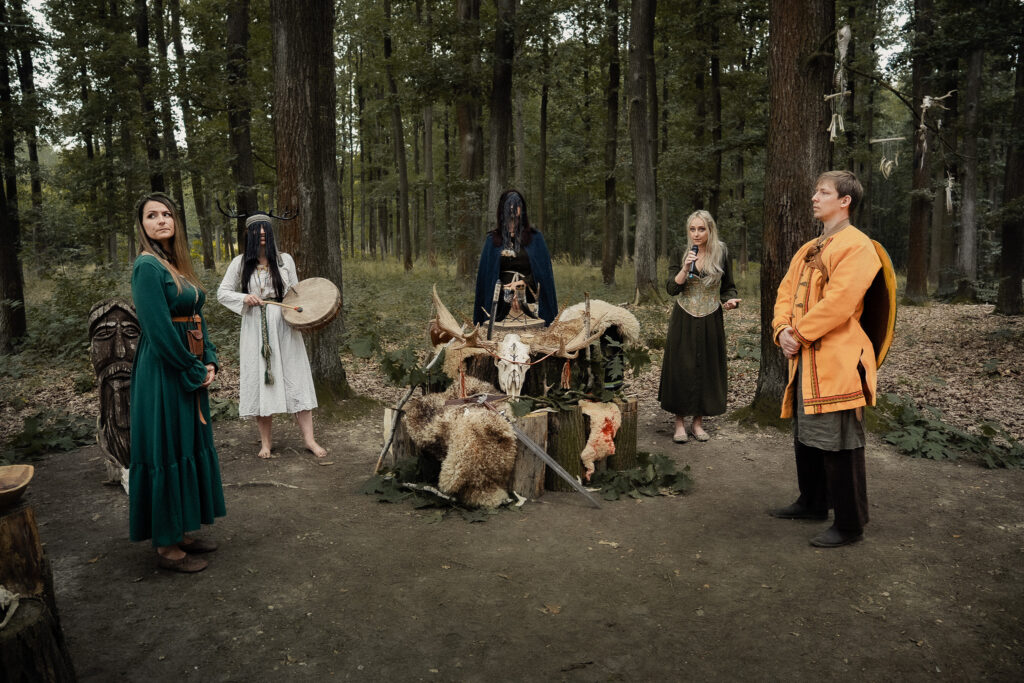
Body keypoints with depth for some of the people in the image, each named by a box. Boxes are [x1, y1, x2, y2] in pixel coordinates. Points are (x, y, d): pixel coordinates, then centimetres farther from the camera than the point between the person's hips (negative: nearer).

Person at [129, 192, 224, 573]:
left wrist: (210, 362, 2)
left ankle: (179, 531, 28)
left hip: (190, 373, 9)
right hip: (164, 375, -9)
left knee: (191, 449, 15)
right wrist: (196, 370, -13)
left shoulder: (178, 265, 13)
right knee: (168, 453, -1)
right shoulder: (148, 266, -14)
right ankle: (165, 546, 12)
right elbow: (159, 330, -20)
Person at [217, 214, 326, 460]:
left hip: (284, 328, 0)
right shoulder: (240, 263, 4)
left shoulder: (285, 260, 5)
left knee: (296, 380, -1)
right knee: (260, 381, 4)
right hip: (256, 330, 0)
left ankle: (308, 438, 4)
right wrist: (244, 298, -13)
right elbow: (222, 292, 6)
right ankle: (265, 442, 15)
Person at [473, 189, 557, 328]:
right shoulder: (492, 240, 9)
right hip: (502, 303, 0)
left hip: (529, 302, 0)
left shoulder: (535, 238, 7)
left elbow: (543, 271, 3)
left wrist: (522, 282, -10)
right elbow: (485, 274, 7)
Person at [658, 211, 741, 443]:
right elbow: (672, 289, -6)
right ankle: (680, 422, 9)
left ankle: (698, 422, 17)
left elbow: (728, 287, 6)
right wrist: (686, 268, -21)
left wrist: (729, 300, -15)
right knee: (681, 369, -1)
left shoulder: (721, 254, -1)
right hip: (684, 321, 0)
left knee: (706, 369, 4)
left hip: (710, 322, 1)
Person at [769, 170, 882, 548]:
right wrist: (783, 329, -4)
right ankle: (812, 502, 36)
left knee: (839, 445, -3)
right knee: (806, 437, 19)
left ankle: (849, 524, 9)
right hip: (805, 357, 9)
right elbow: (786, 291, 13)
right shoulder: (809, 249, 19)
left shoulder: (857, 246, -9)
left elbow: (839, 300, -20)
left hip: (838, 359, -9)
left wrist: (800, 332, -14)